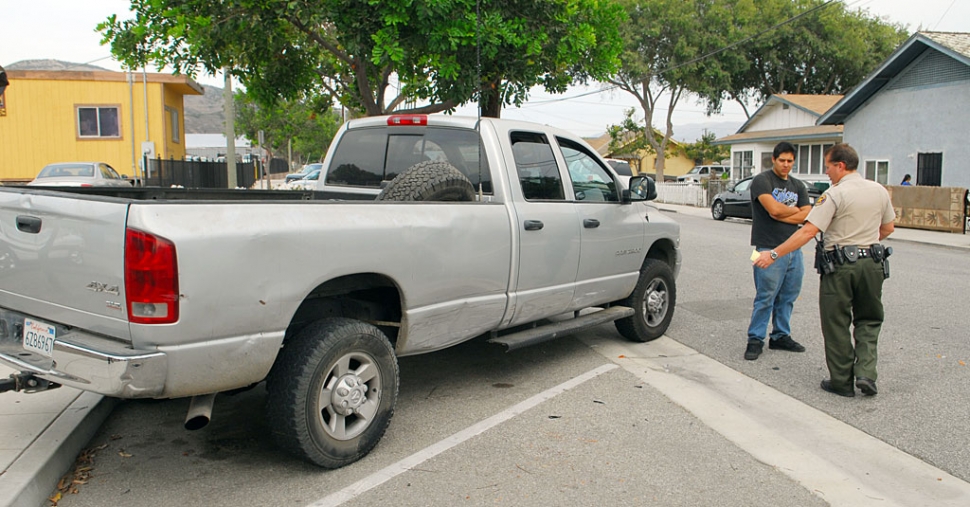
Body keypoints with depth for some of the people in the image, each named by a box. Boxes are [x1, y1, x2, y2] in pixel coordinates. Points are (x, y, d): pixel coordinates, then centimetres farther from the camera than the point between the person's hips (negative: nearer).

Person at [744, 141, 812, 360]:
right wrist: (795, 210, 0)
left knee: (788, 297, 11)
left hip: (794, 249, 6)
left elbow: (807, 217, 3)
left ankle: (781, 336, 23)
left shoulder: (798, 186, 16)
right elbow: (774, 209, -18)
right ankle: (755, 340, 4)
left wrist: (781, 214, -9)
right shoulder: (762, 181, -3)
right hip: (770, 249, -6)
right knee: (765, 297, -5)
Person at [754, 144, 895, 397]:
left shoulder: (834, 195, -13)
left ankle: (842, 381, 14)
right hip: (872, 263, 5)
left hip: (840, 265, -5)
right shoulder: (879, 191, 6)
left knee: (837, 324, 7)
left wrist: (773, 255, -19)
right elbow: (888, 228, 16)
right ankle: (866, 373, 5)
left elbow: (808, 232, -20)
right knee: (868, 320, 19)